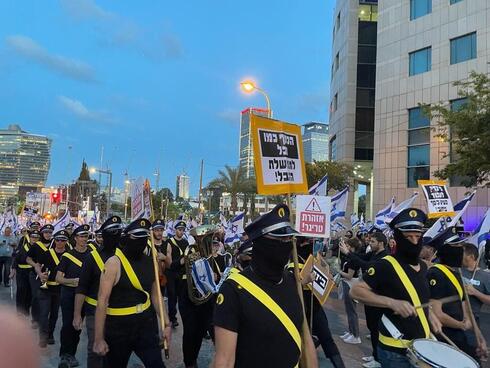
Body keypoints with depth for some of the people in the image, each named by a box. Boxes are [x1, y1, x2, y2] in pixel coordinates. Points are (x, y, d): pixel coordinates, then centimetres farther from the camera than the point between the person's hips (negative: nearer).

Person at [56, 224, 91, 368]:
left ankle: (71, 354, 22)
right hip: (69, 293, -2)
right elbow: (58, 278, -3)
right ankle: (64, 355, 1)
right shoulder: (67, 256, -2)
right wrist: (73, 281, -18)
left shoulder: (92, 255, 4)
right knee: (67, 324, -9)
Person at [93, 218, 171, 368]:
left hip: (147, 324, 4)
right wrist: (99, 338, -16)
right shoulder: (114, 263, -14)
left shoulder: (150, 262, 2)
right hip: (118, 327, -4)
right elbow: (102, 301, -15)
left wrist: (166, 323, 8)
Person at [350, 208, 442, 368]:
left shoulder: (422, 267, 7)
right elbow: (355, 291, -21)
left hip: (422, 346, 7)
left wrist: (429, 314, 6)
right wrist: (392, 303, -29)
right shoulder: (385, 265, -17)